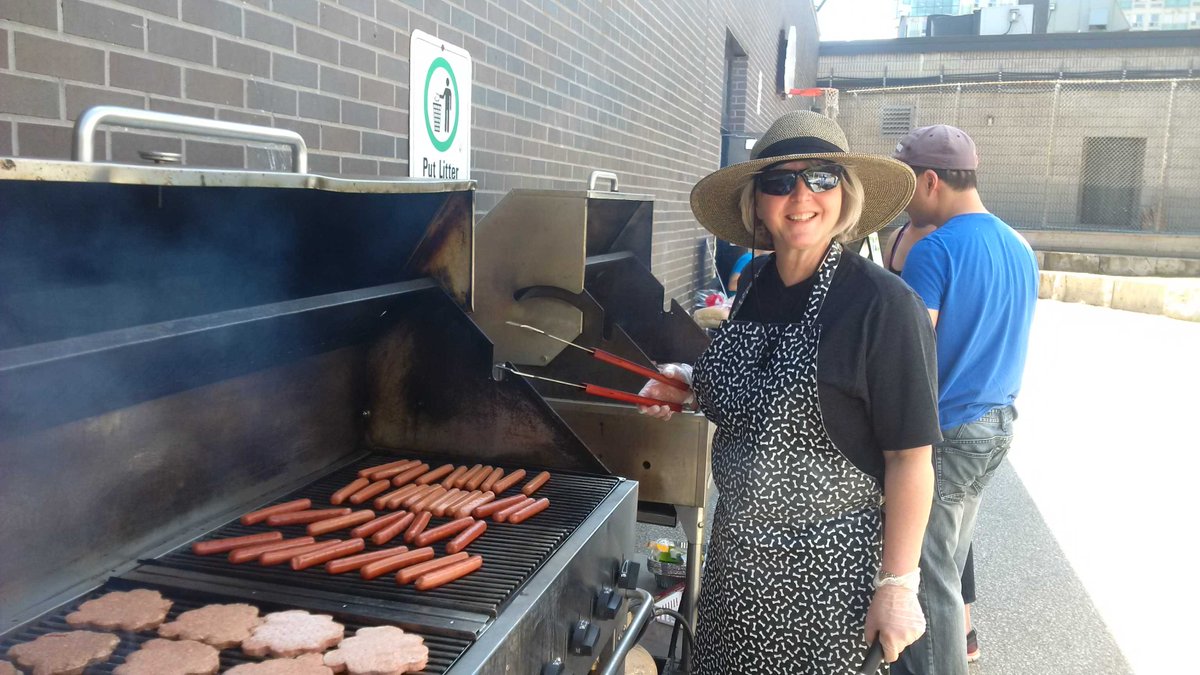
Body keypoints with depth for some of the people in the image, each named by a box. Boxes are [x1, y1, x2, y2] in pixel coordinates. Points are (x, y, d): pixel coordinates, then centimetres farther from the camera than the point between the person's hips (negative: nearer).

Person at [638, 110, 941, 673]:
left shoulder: (884, 304, -18)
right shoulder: (755, 286, 2)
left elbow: (910, 457, -16)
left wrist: (898, 585, -15)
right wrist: (692, 385, 2)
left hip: (828, 569, -6)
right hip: (736, 553, 7)